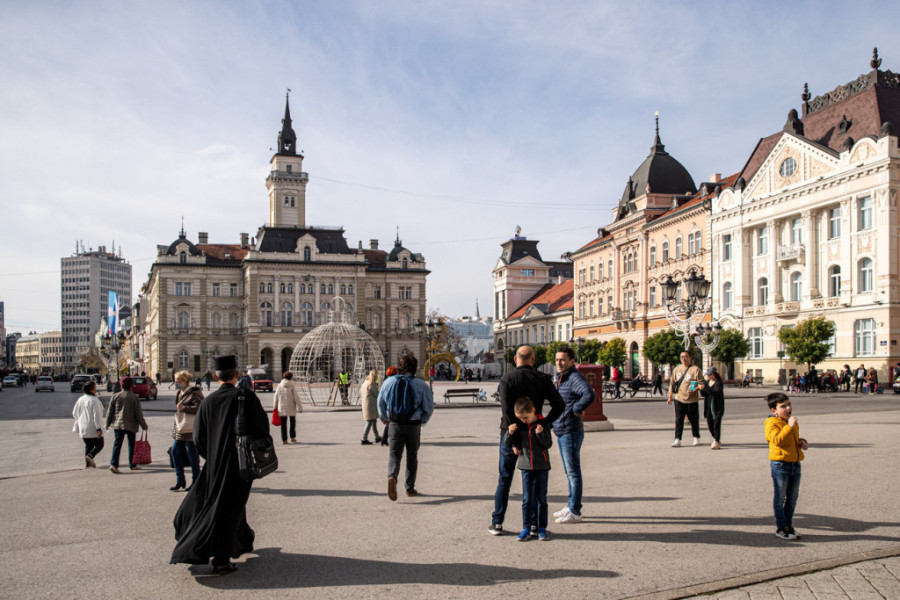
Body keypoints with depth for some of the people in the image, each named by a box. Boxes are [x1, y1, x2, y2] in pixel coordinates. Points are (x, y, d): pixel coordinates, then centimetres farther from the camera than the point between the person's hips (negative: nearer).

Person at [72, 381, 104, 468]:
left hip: (83, 428, 7)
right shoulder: (94, 400, -15)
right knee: (99, 444, 4)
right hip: (93, 428, -7)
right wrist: (99, 428, -18)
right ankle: (90, 456, -19)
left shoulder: (80, 400, 9)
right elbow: (96, 415, -19)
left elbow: (75, 414, 16)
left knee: (88, 445, 14)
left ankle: (87, 463, 7)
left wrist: (78, 427, 27)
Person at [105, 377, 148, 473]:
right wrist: (144, 425, 2)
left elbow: (110, 412, 8)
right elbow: (138, 414, -7)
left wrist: (107, 424, 20)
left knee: (117, 444, 2)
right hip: (131, 425, -2)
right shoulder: (134, 398, -8)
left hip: (118, 425, 2)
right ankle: (132, 465, 17)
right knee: (131, 445, 10)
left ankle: (113, 464, -12)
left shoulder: (115, 396, 2)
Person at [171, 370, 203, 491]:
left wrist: (183, 407, -19)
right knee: (175, 451, 7)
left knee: (192, 454, -2)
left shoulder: (194, 393, -13)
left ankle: (196, 481, 9)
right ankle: (180, 480, 17)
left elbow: (199, 408, -23)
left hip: (190, 430, -9)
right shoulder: (180, 393, 15)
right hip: (179, 429, 9)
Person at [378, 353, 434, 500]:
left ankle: (392, 477, -23)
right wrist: (422, 421, 14)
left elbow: (381, 402, 9)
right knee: (412, 456, 14)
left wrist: (384, 418, 28)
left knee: (394, 454, 6)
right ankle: (410, 489, 19)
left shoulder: (389, 382, -2)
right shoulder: (421, 384, -10)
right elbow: (429, 407, -6)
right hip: (413, 426, -1)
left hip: (395, 424, 1)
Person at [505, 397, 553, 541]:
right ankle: (526, 528, 8)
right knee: (527, 499, 2)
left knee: (541, 498, 6)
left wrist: (541, 434, -26)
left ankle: (542, 528, 14)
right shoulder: (519, 426, 1)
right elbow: (507, 442, 5)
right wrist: (510, 433, -15)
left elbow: (548, 444, -8)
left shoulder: (542, 424, -6)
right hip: (526, 466, 1)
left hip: (542, 466, -1)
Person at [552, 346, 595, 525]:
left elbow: (589, 394, -36)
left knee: (573, 471, -3)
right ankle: (571, 506, 28)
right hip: (560, 431, 10)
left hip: (571, 431, -10)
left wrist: (576, 409, -23)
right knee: (569, 471, 18)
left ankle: (575, 512, 4)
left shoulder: (575, 377, -18)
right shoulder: (559, 377, 12)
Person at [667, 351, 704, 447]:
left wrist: (694, 390, -22)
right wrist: (670, 397, 17)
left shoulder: (695, 369, -2)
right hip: (679, 399, 3)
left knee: (694, 420, 8)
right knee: (678, 421, -2)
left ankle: (696, 438, 26)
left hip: (692, 400, -3)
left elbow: (701, 383, -5)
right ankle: (677, 440, -1)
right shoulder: (676, 369, 11)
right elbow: (672, 384, 18)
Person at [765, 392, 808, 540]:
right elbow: (777, 440, -28)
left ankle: (788, 525, 27)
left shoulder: (793, 422, 13)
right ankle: (781, 528, 12)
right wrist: (789, 426, -32)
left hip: (795, 464, 7)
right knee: (780, 497, 2)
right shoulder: (772, 423, -12)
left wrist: (802, 442, 7)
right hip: (780, 464, -7)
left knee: (793, 497, 13)